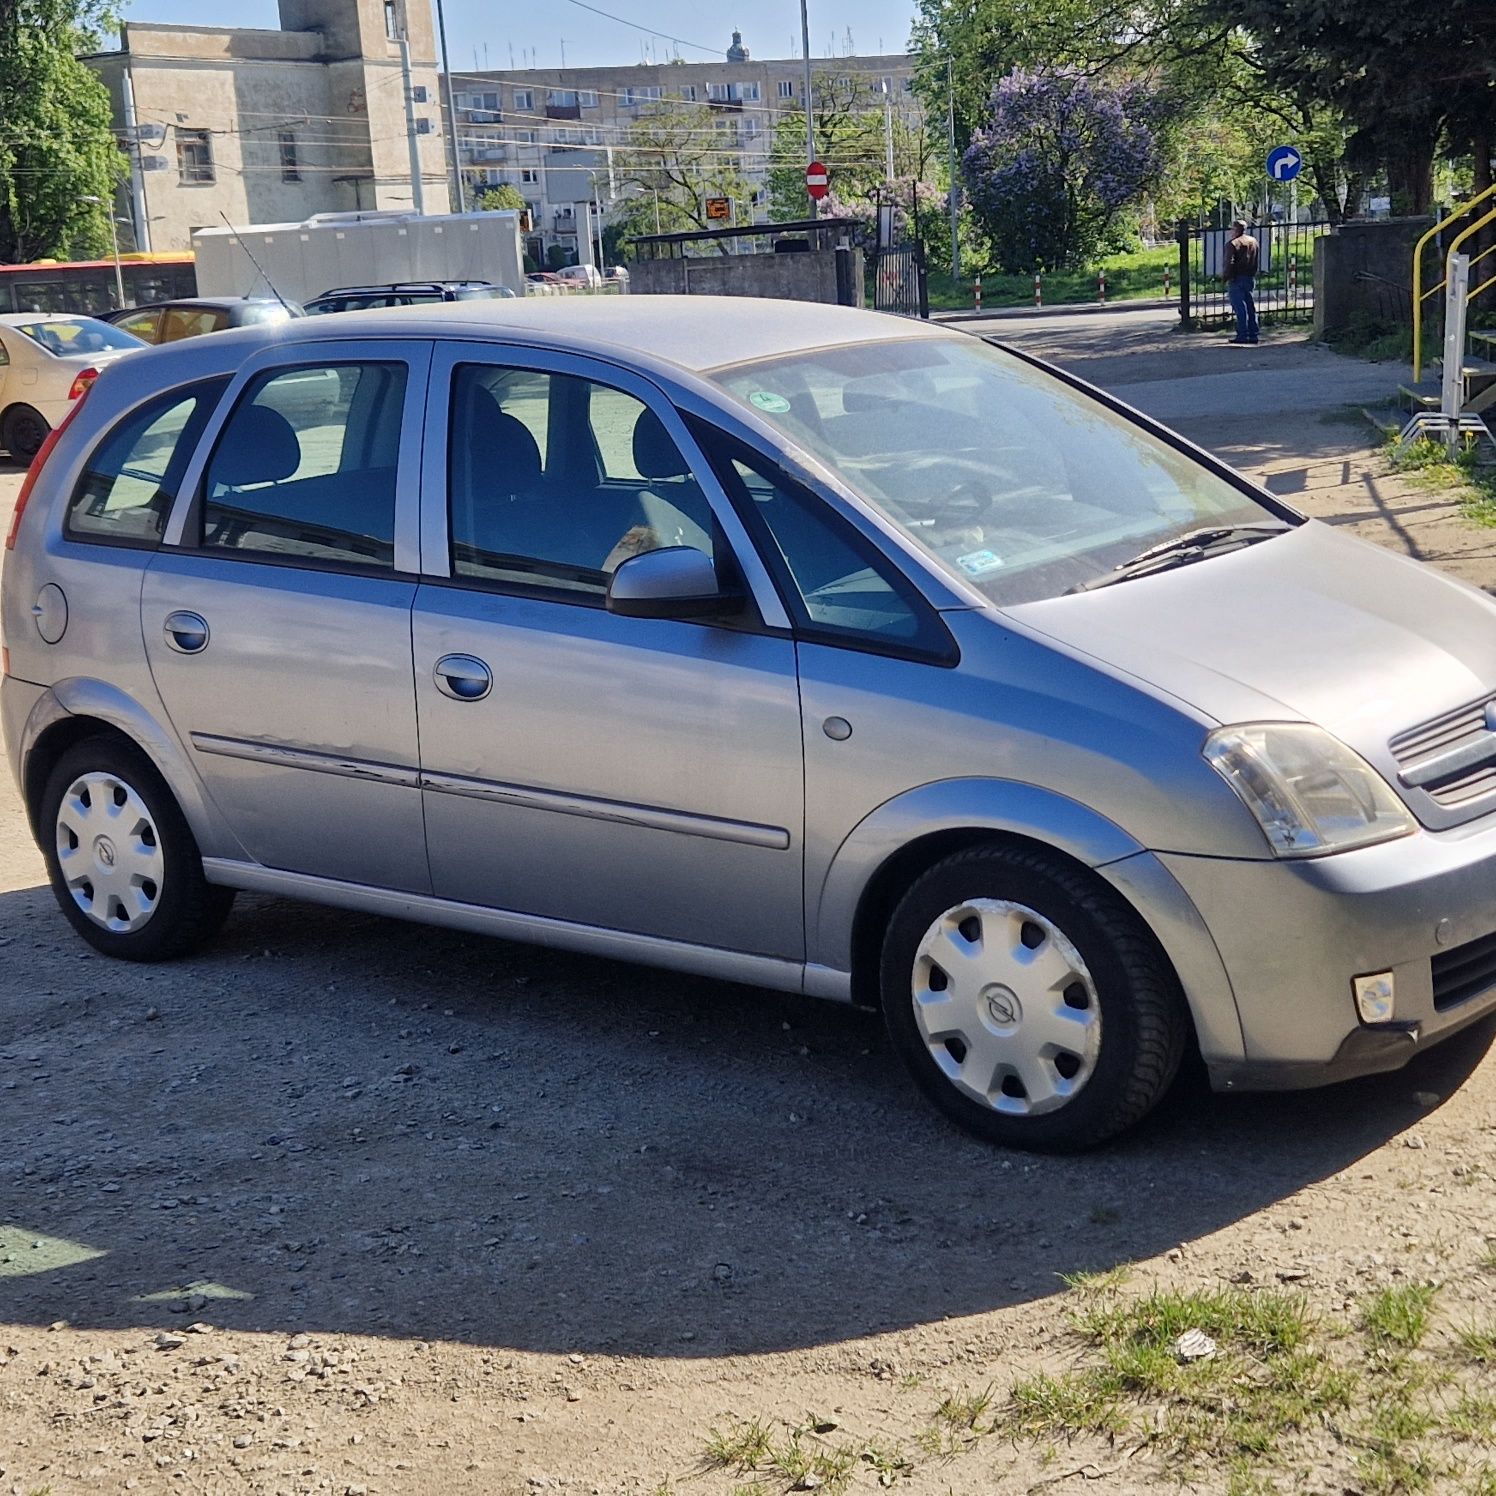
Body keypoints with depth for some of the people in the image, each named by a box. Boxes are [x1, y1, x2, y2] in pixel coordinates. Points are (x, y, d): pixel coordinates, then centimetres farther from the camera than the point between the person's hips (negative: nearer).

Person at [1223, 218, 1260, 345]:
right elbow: (1256, 262, 16)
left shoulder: (1233, 244, -12)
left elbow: (1230, 264, -18)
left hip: (1237, 279, -7)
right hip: (1250, 279, 7)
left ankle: (1242, 335, -7)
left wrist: (1226, 277, -10)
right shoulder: (1253, 241, 11)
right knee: (1250, 307, 10)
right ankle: (1253, 335, 11)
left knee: (1240, 308, -5)